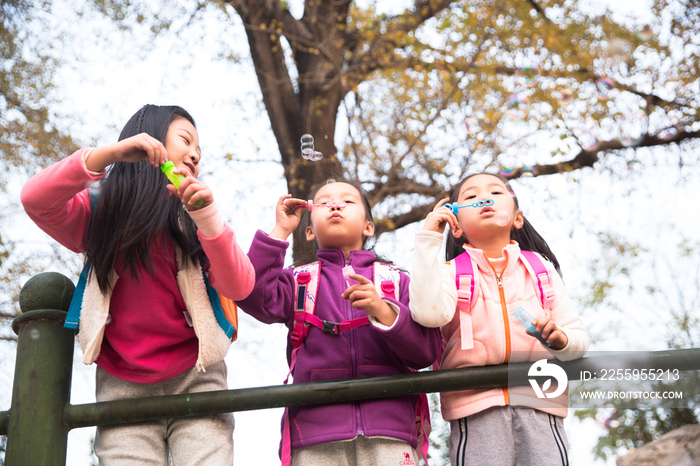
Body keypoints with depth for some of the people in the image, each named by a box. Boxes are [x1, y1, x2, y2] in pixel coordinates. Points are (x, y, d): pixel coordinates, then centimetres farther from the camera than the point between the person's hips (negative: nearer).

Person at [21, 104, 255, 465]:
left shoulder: (194, 217, 9)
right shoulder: (99, 210, 7)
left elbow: (240, 288, -5)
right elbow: (35, 199, -13)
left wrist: (207, 216, -18)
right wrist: (110, 153, -20)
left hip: (194, 380, 1)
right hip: (123, 387, -1)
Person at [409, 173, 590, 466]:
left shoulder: (541, 269, 15)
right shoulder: (452, 272, 7)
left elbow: (580, 339, 13)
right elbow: (428, 313, -16)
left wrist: (560, 339, -12)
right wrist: (428, 238, -11)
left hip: (539, 404, 2)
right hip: (476, 407, -2)